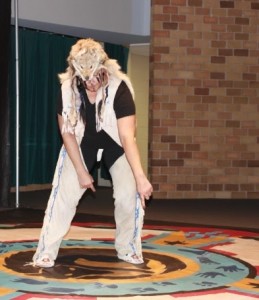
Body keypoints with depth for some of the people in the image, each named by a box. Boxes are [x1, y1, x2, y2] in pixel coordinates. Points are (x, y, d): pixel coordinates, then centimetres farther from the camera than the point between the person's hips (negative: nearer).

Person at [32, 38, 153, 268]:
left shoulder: (119, 88, -33)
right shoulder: (68, 88, -25)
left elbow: (127, 136, -40)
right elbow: (67, 132, -15)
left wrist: (140, 177, -49)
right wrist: (81, 171, -16)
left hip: (115, 145, -1)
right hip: (81, 145, 1)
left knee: (129, 195, -11)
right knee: (65, 194, -7)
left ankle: (128, 249, 9)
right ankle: (46, 252, 1)